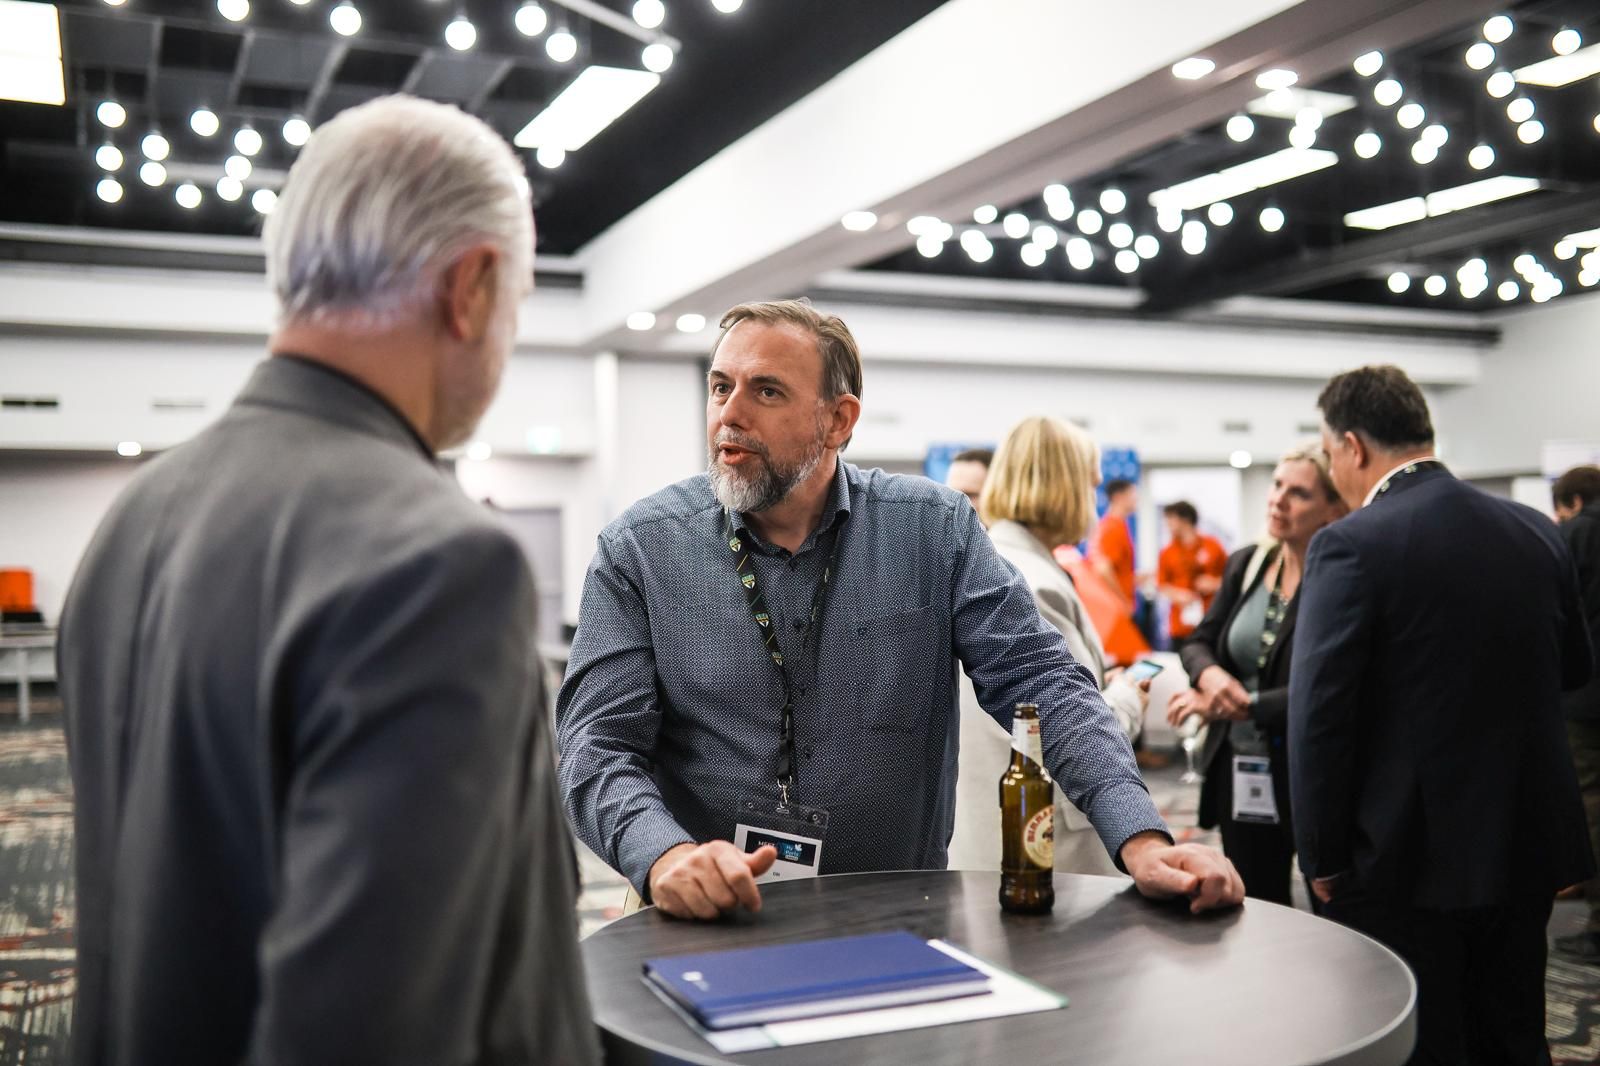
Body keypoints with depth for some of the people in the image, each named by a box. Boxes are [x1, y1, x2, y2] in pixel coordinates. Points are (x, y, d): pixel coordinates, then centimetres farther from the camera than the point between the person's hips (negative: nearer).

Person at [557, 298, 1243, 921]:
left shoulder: (935, 529, 0)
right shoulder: (639, 550, -3)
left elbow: (1040, 682, -4)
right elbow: (598, 747, -8)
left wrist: (1141, 840, -18)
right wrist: (666, 855, -28)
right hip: (708, 927, 1)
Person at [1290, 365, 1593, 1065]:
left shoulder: (1351, 545, -16)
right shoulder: (1537, 533, 2)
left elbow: (1318, 714, -18)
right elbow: (1573, 668, 16)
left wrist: (1322, 858, -9)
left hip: (1409, 859, -6)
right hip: (1528, 849, 6)